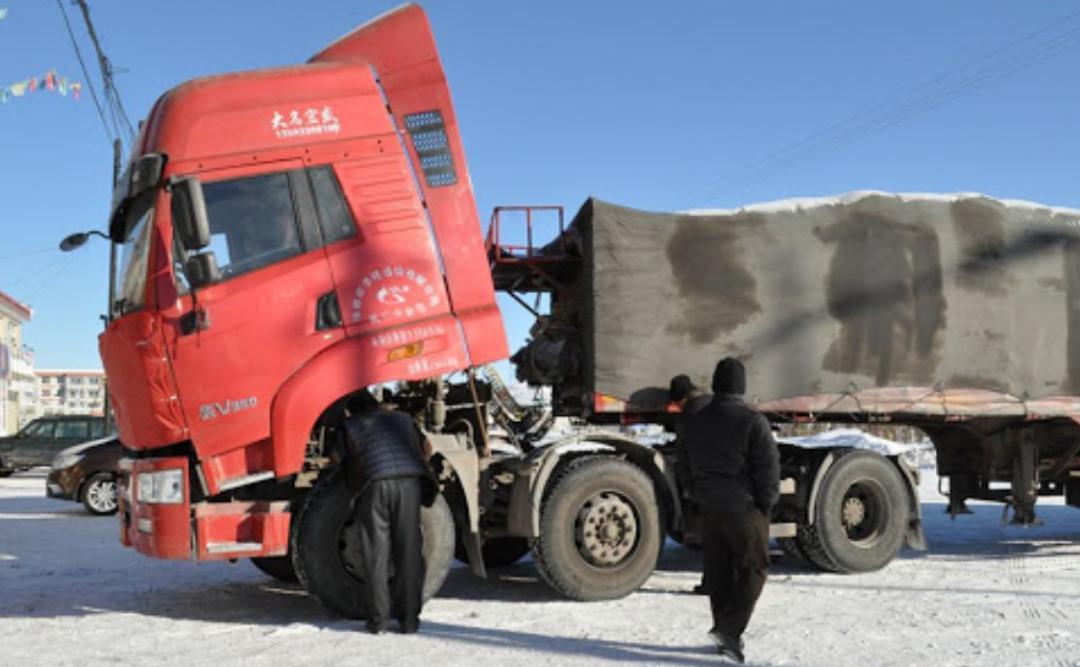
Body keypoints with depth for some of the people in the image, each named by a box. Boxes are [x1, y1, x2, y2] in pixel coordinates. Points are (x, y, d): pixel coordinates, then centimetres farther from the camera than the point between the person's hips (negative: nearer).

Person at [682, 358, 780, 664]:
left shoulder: (696, 421, 5)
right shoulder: (752, 421, -14)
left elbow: (689, 466, 14)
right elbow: (769, 466, -13)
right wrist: (766, 506, -3)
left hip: (710, 509, 6)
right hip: (745, 508, -6)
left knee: (719, 573, 13)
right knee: (752, 570, 4)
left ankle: (727, 636, 22)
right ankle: (729, 630, -9)